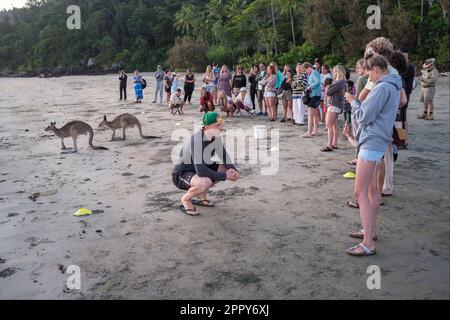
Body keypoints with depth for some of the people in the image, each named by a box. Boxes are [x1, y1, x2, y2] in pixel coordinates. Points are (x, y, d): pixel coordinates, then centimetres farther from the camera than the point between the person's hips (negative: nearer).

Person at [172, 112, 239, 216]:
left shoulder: (215, 136, -6)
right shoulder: (197, 140, -31)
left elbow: (224, 156, 6)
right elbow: (201, 171, -37)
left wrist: (233, 170, -15)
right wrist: (224, 176, -28)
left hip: (197, 170, 8)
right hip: (181, 175, -8)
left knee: (226, 168, -2)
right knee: (206, 182, -36)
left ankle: (201, 193, 12)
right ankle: (185, 199, -5)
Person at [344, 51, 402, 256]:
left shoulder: (382, 87, -17)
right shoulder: (393, 86, 15)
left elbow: (364, 116, -17)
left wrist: (353, 102, -1)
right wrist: (357, 102, 5)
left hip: (372, 143, -11)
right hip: (378, 141, 11)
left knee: (360, 192, -10)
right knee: (372, 189, 19)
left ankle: (368, 245, -8)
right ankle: (371, 231, 31)